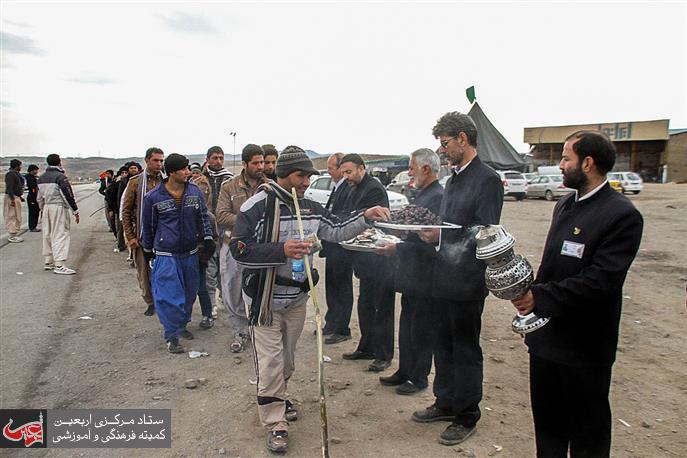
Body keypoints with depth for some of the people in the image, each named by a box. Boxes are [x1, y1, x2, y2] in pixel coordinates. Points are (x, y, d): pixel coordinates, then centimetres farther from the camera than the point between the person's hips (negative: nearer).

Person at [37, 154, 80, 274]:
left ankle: (48, 262, 25)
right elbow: (68, 195, -15)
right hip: (59, 207, -8)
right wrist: (75, 211, -10)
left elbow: (39, 197, 19)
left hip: (47, 207, 8)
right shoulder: (60, 177, -13)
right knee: (60, 235, -8)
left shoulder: (41, 178, 13)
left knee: (47, 235, 15)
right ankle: (59, 265, -13)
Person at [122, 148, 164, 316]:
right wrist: (130, 236, -2)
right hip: (142, 235, 0)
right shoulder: (135, 182, 1)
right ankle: (150, 302, 23)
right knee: (144, 271, 7)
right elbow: (126, 211, 3)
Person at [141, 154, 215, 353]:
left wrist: (208, 238, -2)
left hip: (190, 252, 4)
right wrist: (147, 250, 12)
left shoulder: (195, 191, 0)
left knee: (190, 291, 14)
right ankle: (172, 336, 9)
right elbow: (148, 226, 3)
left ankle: (182, 324, 35)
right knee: (170, 294, -5)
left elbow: (203, 216, 9)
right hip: (166, 254, -4)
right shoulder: (153, 197, -9)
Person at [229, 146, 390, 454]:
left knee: (287, 357, 22)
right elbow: (239, 249, -21)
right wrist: (282, 250, -31)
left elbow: (337, 230, 11)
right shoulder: (258, 205, -17)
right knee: (271, 362, 0)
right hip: (264, 299, -6)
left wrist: (365, 217, -3)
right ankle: (275, 424, 15)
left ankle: (277, 399, 46)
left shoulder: (310, 208, 3)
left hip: (297, 298, 6)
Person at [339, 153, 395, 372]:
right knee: (365, 307, 18)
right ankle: (366, 348, 31)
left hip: (378, 261, -9)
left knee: (382, 309, 2)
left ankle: (384, 356, 12)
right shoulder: (355, 190, 14)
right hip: (366, 262, 9)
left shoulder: (374, 189, -15)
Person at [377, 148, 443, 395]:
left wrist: (396, 248, -22)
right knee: (407, 326, 19)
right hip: (411, 276, 10)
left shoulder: (438, 197, -19)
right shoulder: (421, 195, 12)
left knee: (422, 330, 6)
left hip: (423, 279, -10)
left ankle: (419, 378, 22)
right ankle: (404, 372, 33)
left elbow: (429, 242, -25)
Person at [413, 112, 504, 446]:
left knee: (466, 349, 6)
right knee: (443, 344, 18)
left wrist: (440, 236, -20)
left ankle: (467, 416, 23)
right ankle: (446, 402, 36)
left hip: (467, 282, -8)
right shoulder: (453, 179, 14)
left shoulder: (487, 180, -13)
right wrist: (428, 229, 1)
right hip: (443, 278, 8)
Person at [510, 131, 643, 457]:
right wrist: (532, 295, 1)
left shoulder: (622, 214, -17)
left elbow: (601, 280, -24)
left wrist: (541, 297, -24)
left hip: (584, 345, -7)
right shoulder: (565, 205, 10)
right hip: (546, 336, 8)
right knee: (547, 424, 22)